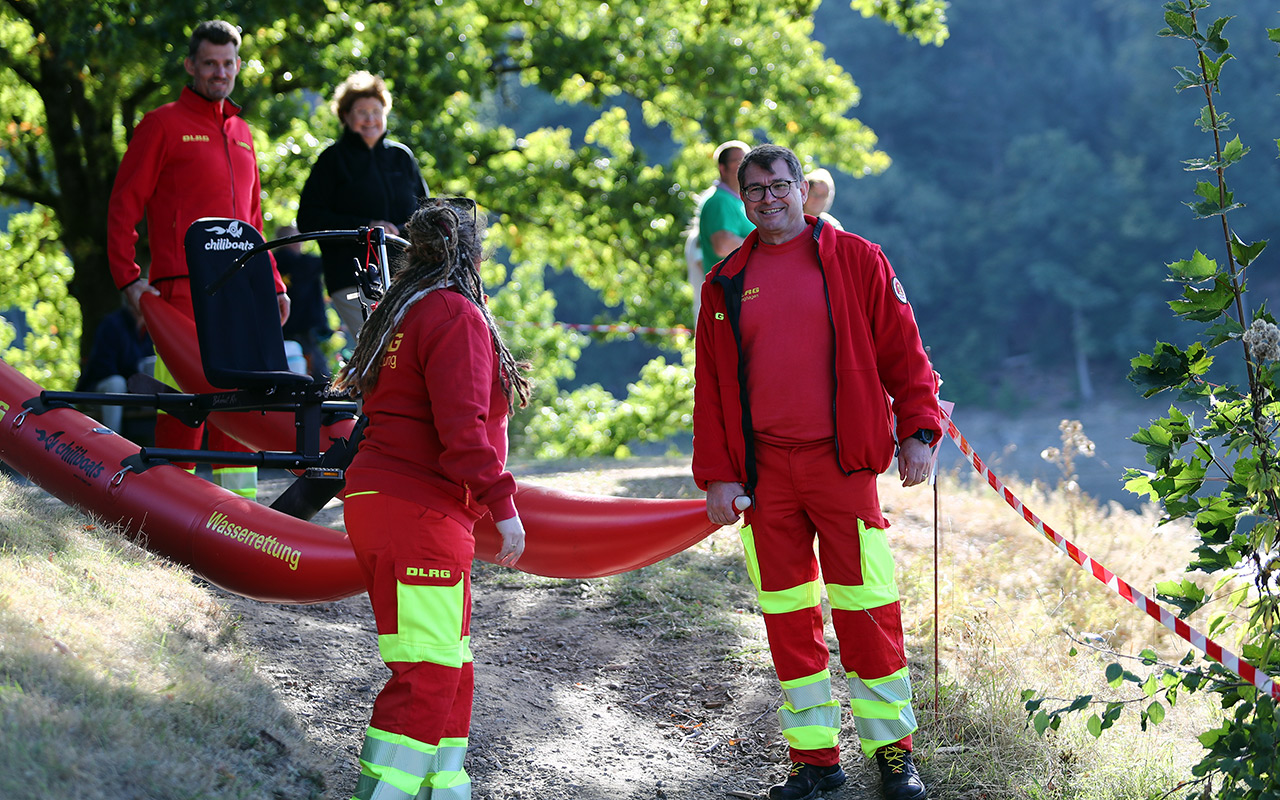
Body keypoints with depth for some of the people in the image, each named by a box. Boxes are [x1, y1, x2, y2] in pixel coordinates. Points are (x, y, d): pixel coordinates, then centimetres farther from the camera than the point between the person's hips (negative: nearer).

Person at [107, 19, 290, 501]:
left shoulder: (240, 133, 21)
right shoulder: (163, 125, 2)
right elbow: (123, 207, -2)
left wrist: (271, 282, 19)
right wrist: (128, 279, -11)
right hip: (182, 290, -6)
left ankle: (239, 496, 9)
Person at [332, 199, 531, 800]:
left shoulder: (399, 312, 16)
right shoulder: (456, 316, -11)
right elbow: (462, 427, -20)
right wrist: (502, 503, -18)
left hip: (375, 499, 10)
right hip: (421, 512, -10)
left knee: (448, 669, 16)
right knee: (428, 674, -10)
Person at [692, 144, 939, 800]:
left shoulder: (855, 261, 3)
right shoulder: (725, 284, 11)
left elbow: (901, 350, 4)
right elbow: (710, 384, 11)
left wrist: (917, 429, -6)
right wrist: (716, 474, 4)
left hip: (842, 462, -3)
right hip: (763, 470, 3)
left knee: (866, 610, -4)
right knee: (787, 616, 5)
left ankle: (892, 747, 6)